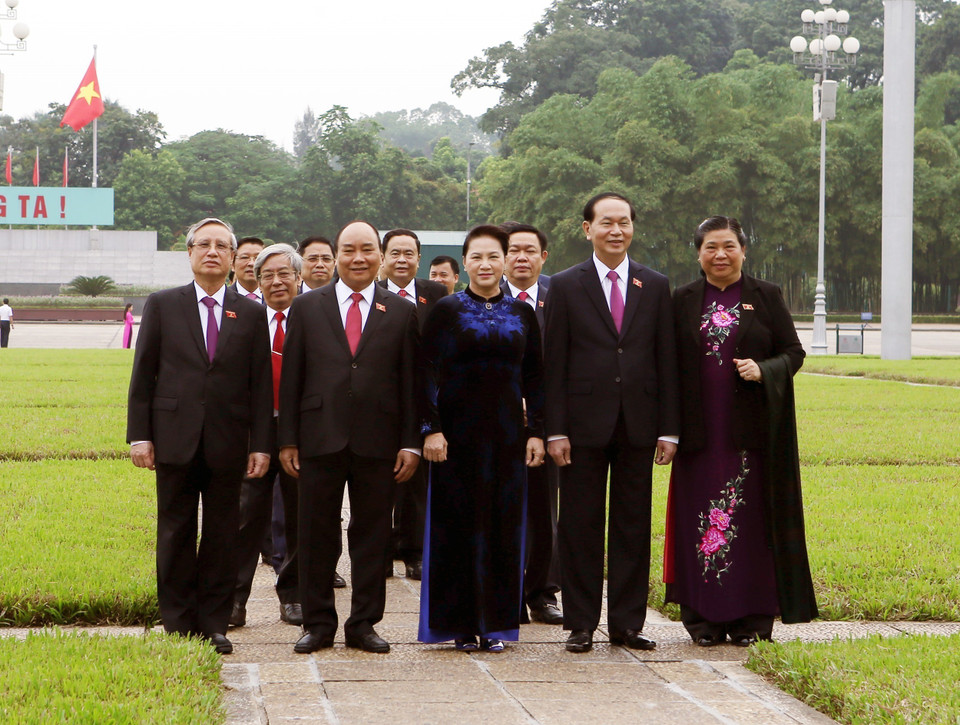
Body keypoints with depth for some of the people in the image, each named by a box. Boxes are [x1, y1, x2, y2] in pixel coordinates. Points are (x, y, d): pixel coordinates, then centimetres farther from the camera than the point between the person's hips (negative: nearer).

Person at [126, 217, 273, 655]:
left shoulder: (250, 315, 8)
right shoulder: (162, 306, 6)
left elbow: (261, 385, 5)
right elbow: (142, 376, 4)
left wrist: (261, 445, -1)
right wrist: (139, 435, -3)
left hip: (228, 443, 1)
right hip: (175, 439, -1)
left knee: (222, 534, 4)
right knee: (175, 534, 4)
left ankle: (214, 623, 12)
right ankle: (178, 623, 12)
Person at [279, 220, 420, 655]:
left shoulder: (402, 313, 7)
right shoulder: (307, 307, 8)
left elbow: (411, 383, 6)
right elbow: (291, 378, 6)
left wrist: (411, 443, -1)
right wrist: (287, 440, 1)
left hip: (377, 442, 0)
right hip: (319, 439, 0)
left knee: (372, 536, 5)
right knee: (316, 536, 4)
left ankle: (363, 624, 14)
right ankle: (318, 623, 15)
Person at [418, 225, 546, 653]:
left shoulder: (522, 313, 8)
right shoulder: (447, 310, 0)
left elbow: (534, 377, 9)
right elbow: (429, 372, -5)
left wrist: (536, 431, 2)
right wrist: (431, 428, -13)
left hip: (506, 432, 3)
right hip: (458, 430, -3)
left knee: (503, 524, 3)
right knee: (458, 523, 1)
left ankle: (494, 621, 12)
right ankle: (459, 622, 9)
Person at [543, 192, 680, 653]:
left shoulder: (655, 287, 9)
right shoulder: (566, 286, 2)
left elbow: (666, 361, 8)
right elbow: (553, 364, 0)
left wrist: (669, 429, 2)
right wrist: (555, 430, -7)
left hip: (637, 425, 2)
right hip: (584, 425, -2)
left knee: (633, 527, 5)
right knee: (580, 528, 3)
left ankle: (627, 623, 13)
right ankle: (580, 625, 11)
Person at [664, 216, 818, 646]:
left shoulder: (766, 297, 4)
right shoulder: (684, 301, 8)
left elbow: (794, 352, 4)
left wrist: (763, 370, -16)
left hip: (752, 429, -1)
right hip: (700, 429, 1)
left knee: (751, 519, 0)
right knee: (699, 519, 1)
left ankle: (749, 618, 8)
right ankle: (705, 618, 10)